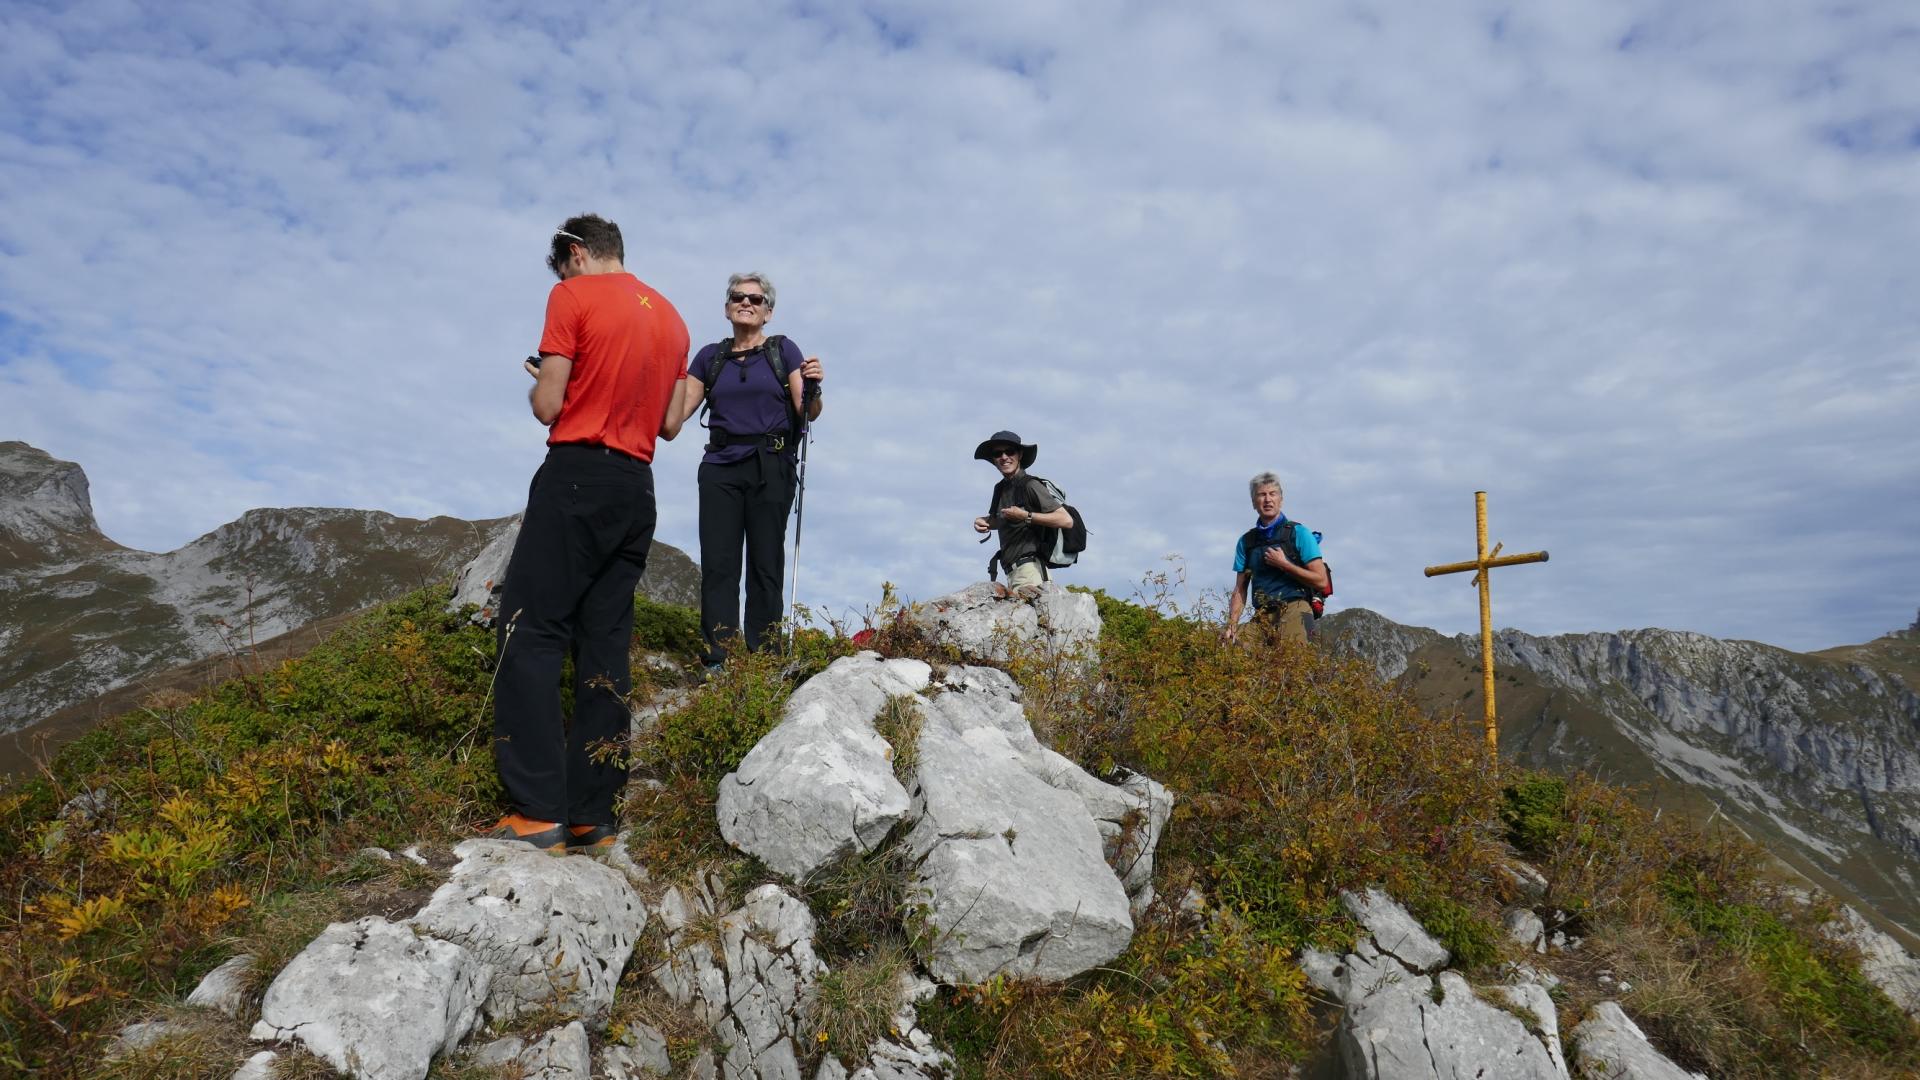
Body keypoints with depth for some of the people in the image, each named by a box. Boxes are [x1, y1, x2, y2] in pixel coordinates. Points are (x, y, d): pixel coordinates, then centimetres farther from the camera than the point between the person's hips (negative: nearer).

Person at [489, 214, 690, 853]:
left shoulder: (573, 297, -3)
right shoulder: (671, 317, 16)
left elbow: (547, 407, -7)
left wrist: (544, 380, 13)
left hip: (576, 476, -6)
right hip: (638, 489, 7)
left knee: (530, 634, -5)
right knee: (606, 645, 6)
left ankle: (539, 812, -12)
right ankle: (592, 817, 6)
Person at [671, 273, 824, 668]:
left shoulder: (783, 350, 6)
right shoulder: (711, 357, 15)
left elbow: (809, 413, -1)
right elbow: (677, 411, 12)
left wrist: (813, 386, -20)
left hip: (770, 467, -2)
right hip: (720, 467, 3)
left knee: (765, 564, -2)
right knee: (717, 564, -3)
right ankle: (717, 661, 0)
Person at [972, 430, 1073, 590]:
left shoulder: (1030, 485, -8)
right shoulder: (1000, 488, 15)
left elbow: (1066, 520, -15)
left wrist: (1025, 516, -16)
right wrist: (982, 522, 12)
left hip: (1030, 567, -8)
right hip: (1011, 571, 8)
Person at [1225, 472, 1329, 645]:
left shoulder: (1298, 533, 3)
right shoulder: (1246, 541, 15)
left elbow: (1321, 581, -2)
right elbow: (1240, 589, 15)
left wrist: (1283, 564, -8)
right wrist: (1231, 624, 2)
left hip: (1294, 612, -3)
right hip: (1261, 617, 3)